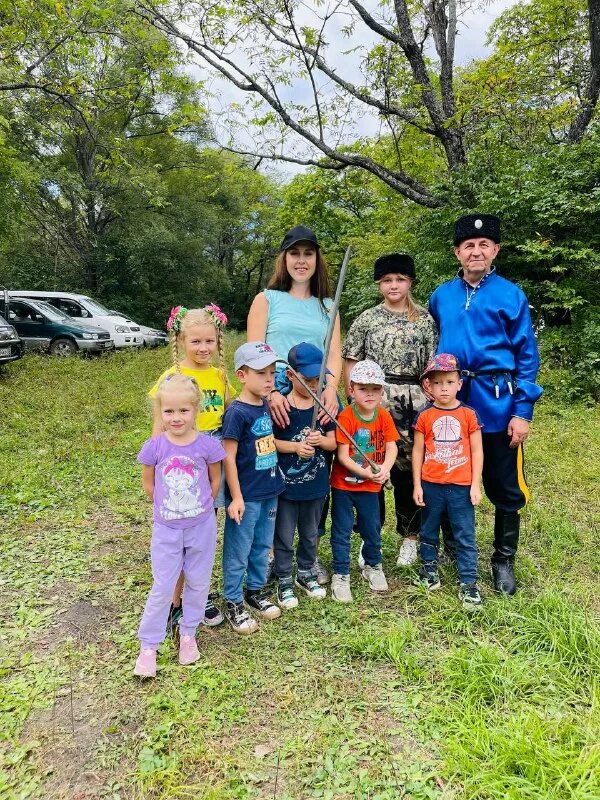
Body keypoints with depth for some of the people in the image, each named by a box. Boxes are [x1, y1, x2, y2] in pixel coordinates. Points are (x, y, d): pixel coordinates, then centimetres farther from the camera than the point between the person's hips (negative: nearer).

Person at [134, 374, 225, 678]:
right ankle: (148, 646, 24)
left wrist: (200, 507, 4)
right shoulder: (155, 446, -12)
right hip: (166, 528, -1)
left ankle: (188, 633, 37)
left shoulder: (207, 445, -13)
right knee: (162, 588, 6)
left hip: (201, 526, 1)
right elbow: (148, 484, 3)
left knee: (198, 583, 14)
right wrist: (167, 507, 6)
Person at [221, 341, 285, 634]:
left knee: (262, 546, 21)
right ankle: (233, 603, 24)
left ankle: (256, 590, 39)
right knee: (238, 551, 8)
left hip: (269, 491, 7)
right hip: (246, 496, -7)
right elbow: (228, 457, -17)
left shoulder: (266, 405, 4)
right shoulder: (236, 413, -18)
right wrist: (236, 498, -16)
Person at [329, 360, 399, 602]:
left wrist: (384, 468, -23)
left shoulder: (384, 416, -3)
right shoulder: (346, 417, -17)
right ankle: (341, 575, 20)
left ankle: (373, 566, 40)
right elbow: (342, 455, -19)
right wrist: (363, 471, -27)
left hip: (371, 485, 4)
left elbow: (392, 447, -6)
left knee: (372, 528, 17)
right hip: (343, 484, -4)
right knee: (342, 530, 5)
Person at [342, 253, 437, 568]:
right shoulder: (367, 318, 6)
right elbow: (350, 362, 5)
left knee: (409, 470, 5)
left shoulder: (424, 320, 8)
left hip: (413, 403, 1)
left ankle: (409, 537, 23)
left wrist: (431, 403, 0)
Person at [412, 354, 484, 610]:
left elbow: (477, 451, 1)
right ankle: (429, 567, 35)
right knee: (429, 532, 16)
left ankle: (468, 582, 14)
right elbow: (417, 451, 2)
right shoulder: (424, 417, -2)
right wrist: (417, 485, 1)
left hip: (461, 486, -1)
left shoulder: (468, 414, -3)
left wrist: (475, 485, -2)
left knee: (465, 536, 4)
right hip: (431, 485, 1)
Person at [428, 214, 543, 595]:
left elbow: (527, 356, -2)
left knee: (506, 487, 7)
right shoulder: (440, 297, 6)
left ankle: (504, 560, 26)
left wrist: (523, 411, -9)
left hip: (498, 405, -2)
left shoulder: (511, 295, -2)